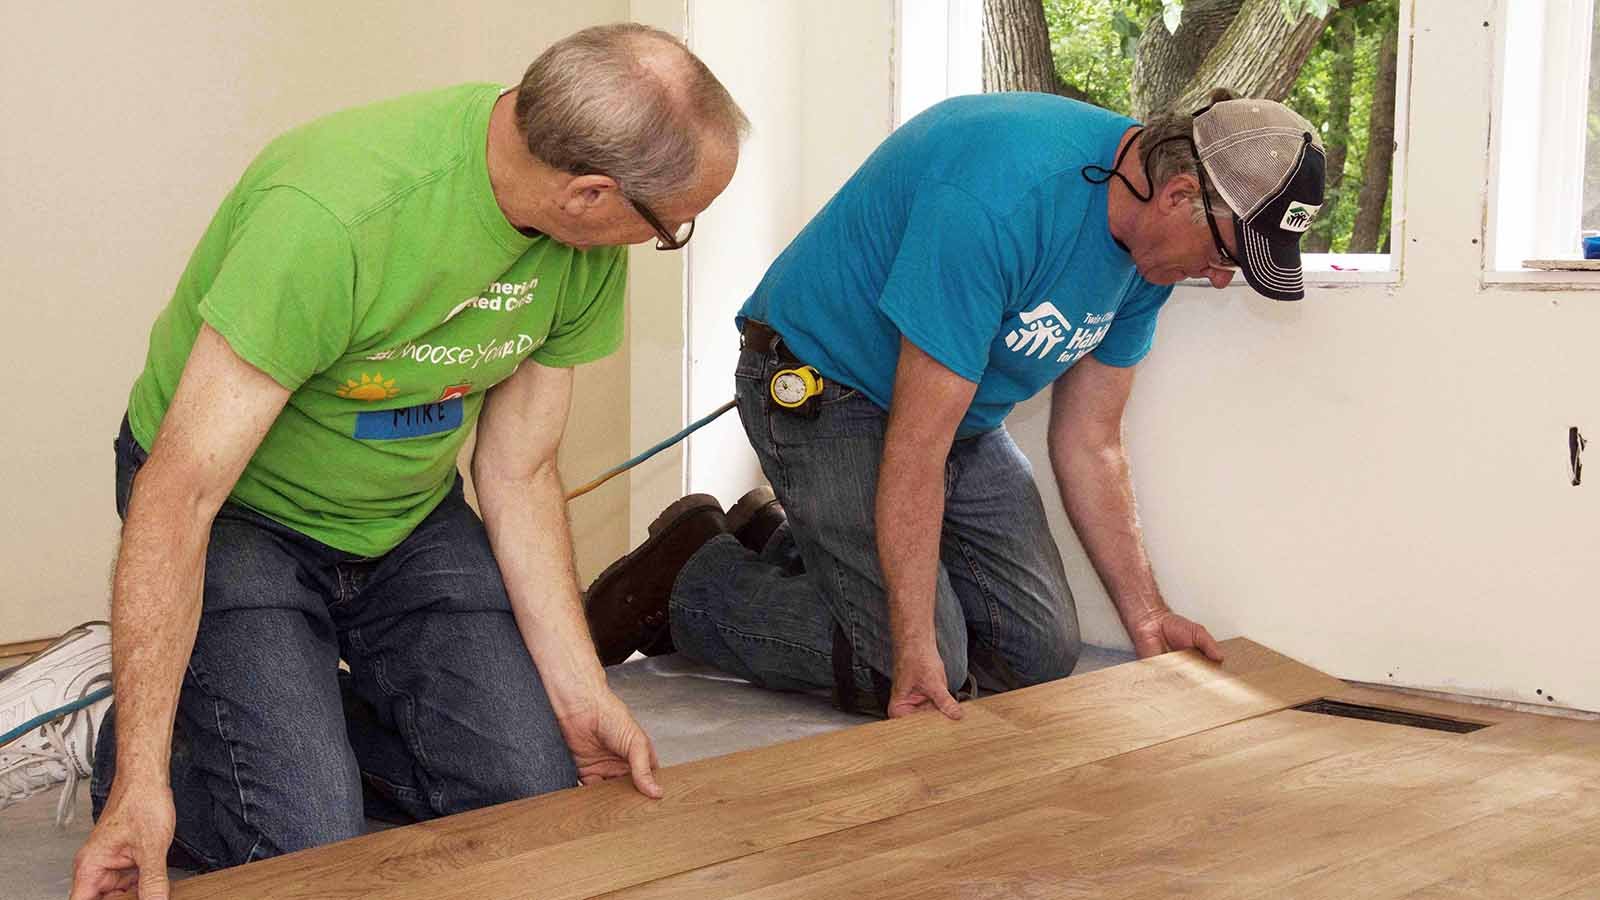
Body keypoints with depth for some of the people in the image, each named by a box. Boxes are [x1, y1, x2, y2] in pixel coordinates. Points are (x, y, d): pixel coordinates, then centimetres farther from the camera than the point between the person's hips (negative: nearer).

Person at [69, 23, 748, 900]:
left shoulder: (587, 249, -13)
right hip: (243, 512, -6)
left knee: (535, 795, -5)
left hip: (408, 516, 6)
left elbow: (517, 473, -3)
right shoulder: (331, 213, -36)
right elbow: (180, 495, -35)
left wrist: (579, 693, -8)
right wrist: (142, 780, -36)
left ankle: (317, 726, 20)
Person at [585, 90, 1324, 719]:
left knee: (1039, 655, 2)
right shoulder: (1001, 194, -34)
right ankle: (692, 573, 4)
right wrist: (916, 646, -32)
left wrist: (1146, 617, 1)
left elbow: (1089, 444, 3)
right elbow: (917, 444, -32)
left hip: (964, 415, 9)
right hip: (821, 393, -9)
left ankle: (793, 548, 18)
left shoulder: (1147, 243, -6)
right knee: (917, 680, -18)